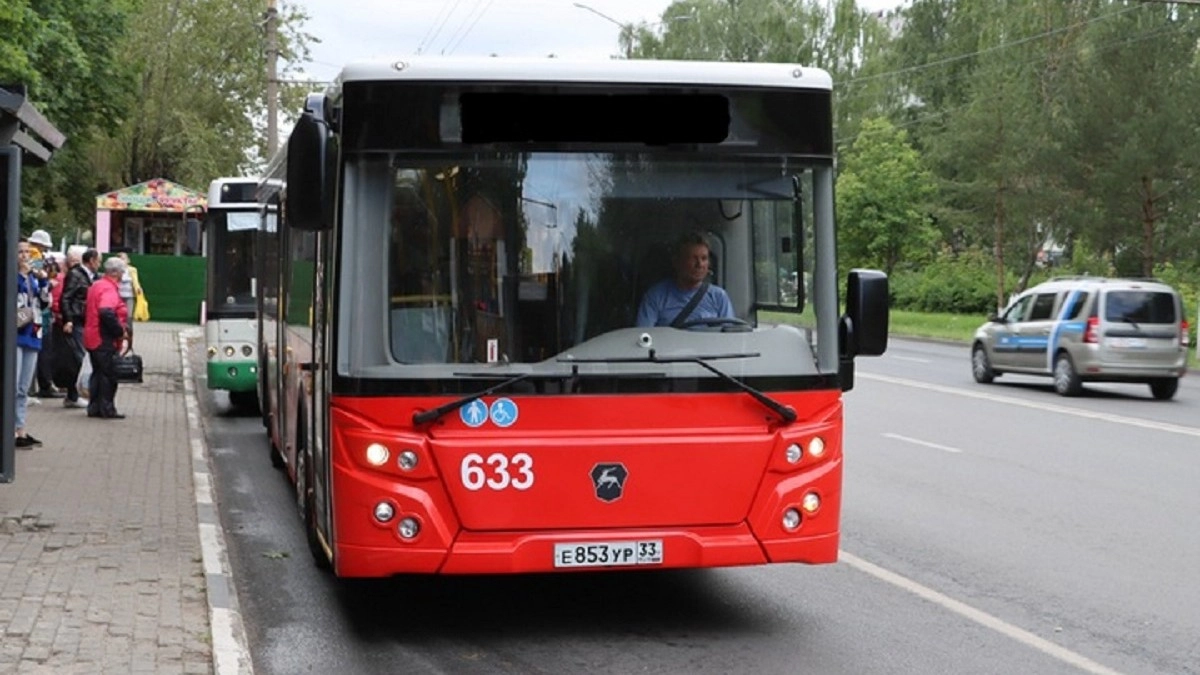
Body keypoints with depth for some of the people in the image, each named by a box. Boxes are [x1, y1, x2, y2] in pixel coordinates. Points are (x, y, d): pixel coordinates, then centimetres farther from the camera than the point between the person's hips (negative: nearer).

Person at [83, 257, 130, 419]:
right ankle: (107, 409, 2)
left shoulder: (96, 285, 15)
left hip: (92, 338, 10)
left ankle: (94, 407, 19)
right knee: (109, 374, -2)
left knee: (98, 373, 16)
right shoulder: (109, 289, -17)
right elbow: (107, 313, -32)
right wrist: (120, 331, -21)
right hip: (106, 340, -10)